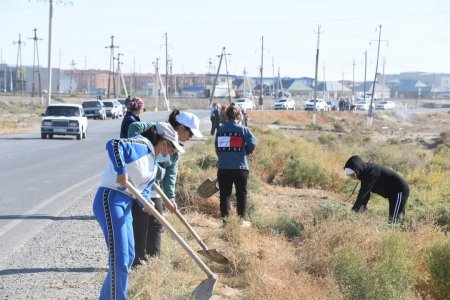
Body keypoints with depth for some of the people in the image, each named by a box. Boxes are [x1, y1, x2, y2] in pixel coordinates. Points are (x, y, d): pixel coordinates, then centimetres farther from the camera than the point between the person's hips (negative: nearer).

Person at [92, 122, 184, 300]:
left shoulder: (153, 163, 17)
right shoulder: (141, 145, -11)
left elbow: (144, 187, 15)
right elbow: (113, 145, -27)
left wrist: (146, 202, -6)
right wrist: (121, 171, -34)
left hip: (125, 204, 10)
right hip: (110, 200, -10)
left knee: (128, 256, 18)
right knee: (119, 258, -10)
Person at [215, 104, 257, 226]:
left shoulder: (220, 129, 2)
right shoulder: (243, 129, -6)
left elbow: (216, 147, 7)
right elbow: (252, 143, -9)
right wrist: (246, 152, 9)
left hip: (223, 167, 2)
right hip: (240, 167, -2)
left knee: (224, 193, 9)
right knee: (241, 193, 10)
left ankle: (224, 217, 5)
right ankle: (241, 217, 12)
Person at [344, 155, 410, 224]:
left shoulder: (372, 172, -31)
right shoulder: (365, 172, -3)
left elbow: (363, 192, -34)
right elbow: (365, 193, 4)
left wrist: (353, 210, -35)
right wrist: (362, 208, 0)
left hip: (400, 190, -9)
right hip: (392, 192, 9)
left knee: (392, 220, -14)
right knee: (391, 218, 15)